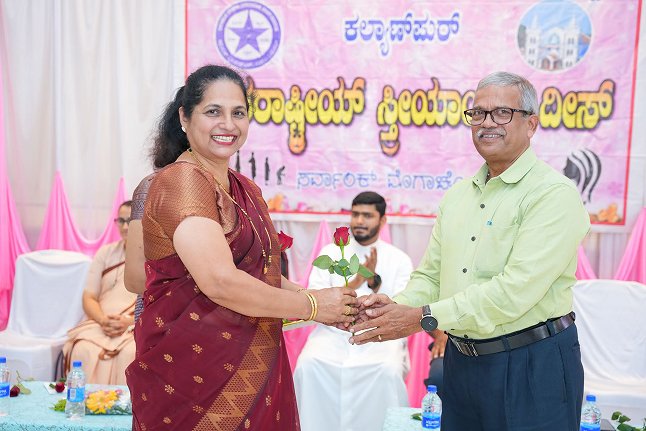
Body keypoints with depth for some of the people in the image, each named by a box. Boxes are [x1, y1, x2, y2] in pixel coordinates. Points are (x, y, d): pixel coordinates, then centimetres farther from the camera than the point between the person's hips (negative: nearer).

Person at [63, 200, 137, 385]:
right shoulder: (106, 253, 16)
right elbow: (89, 298, 11)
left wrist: (129, 321, -17)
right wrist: (103, 320, -10)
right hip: (101, 325, 3)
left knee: (130, 353, -35)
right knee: (84, 350, -30)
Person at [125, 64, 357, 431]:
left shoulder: (246, 189, 10)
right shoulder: (181, 181, -16)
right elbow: (221, 282, -25)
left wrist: (330, 303, 1)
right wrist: (311, 306, -13)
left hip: (251, 371, 8)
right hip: (195, 372, -8)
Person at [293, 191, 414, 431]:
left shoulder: (399, 260, 6)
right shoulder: (331, 252, 9)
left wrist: (375, 281, -14)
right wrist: (354, 283, -14)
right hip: (333, 333, 1)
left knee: (389, 371, -31)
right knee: (308, 364, -27)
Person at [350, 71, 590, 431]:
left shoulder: (555, 194, -13)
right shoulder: (458, 194, 9)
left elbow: (515, 290, -23)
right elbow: (430, 276, 9)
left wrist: (424, 317, -22)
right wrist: (398, 307, -12)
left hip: (532, 367, -6)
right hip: (460, 360, 6)